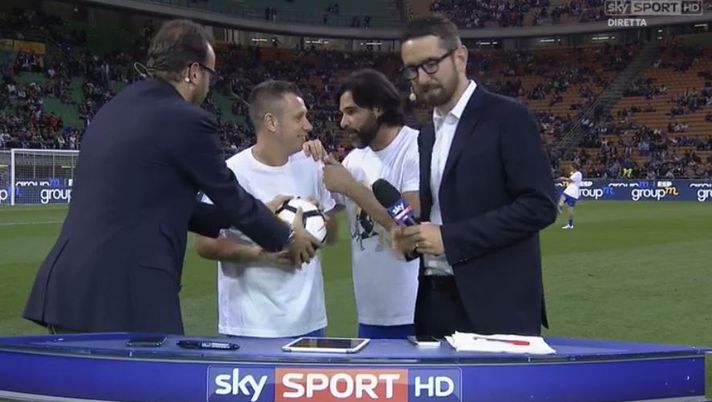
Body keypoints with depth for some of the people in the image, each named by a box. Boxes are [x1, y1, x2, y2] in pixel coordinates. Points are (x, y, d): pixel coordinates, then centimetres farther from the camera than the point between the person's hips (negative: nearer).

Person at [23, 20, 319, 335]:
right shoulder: (187, 121, -8)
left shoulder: (114, 110, 17)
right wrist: (287, 237, 21)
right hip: (125, 295, -8)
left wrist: (249, 219, 32)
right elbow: (231, 197, 3)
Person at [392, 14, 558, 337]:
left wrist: (449, 238, -17)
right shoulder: (427, 135, 16)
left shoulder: (507, 118, -7)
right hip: (436, 300, 7)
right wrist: (411, 235, 1)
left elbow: (539, 205, -15)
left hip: (496, 304, -7)